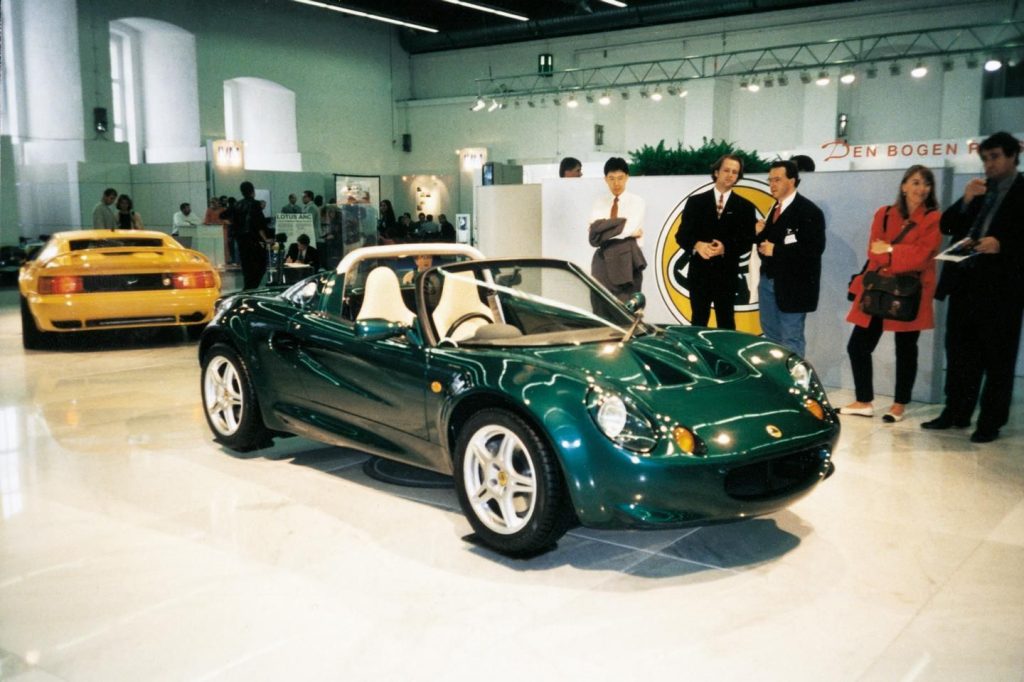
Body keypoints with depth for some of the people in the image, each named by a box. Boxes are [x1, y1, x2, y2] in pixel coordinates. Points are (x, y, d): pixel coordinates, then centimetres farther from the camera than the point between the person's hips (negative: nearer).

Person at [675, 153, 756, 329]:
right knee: (698, 323, 7)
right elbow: (681, 235, 1)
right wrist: (697, 245, -20)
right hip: (699, 273, 1)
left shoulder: (745, 207, 5)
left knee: (726, 324, 5)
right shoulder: (695, 202, 5)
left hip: (727, 275, 0)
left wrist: (725, 248, -19)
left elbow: (747, 241, -1)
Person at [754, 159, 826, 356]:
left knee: (791, 339, -4)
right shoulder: (774, 209, 14)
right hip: (768, 281, 8)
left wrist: (776, 250, -20)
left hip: (793, 285, -8)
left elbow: (814, 248, -22)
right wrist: (760, 234, -5)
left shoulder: (808, 211, -13)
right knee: (771, 336, 16)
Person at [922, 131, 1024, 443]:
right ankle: (955, 412, 19)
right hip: (964, 281, 6)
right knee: (960, 352, 10)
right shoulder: (977, 191, 17)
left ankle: (991, 422, 6)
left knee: (997, 358, 1)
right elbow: (946, 226, 10)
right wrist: (965, 201, -4)